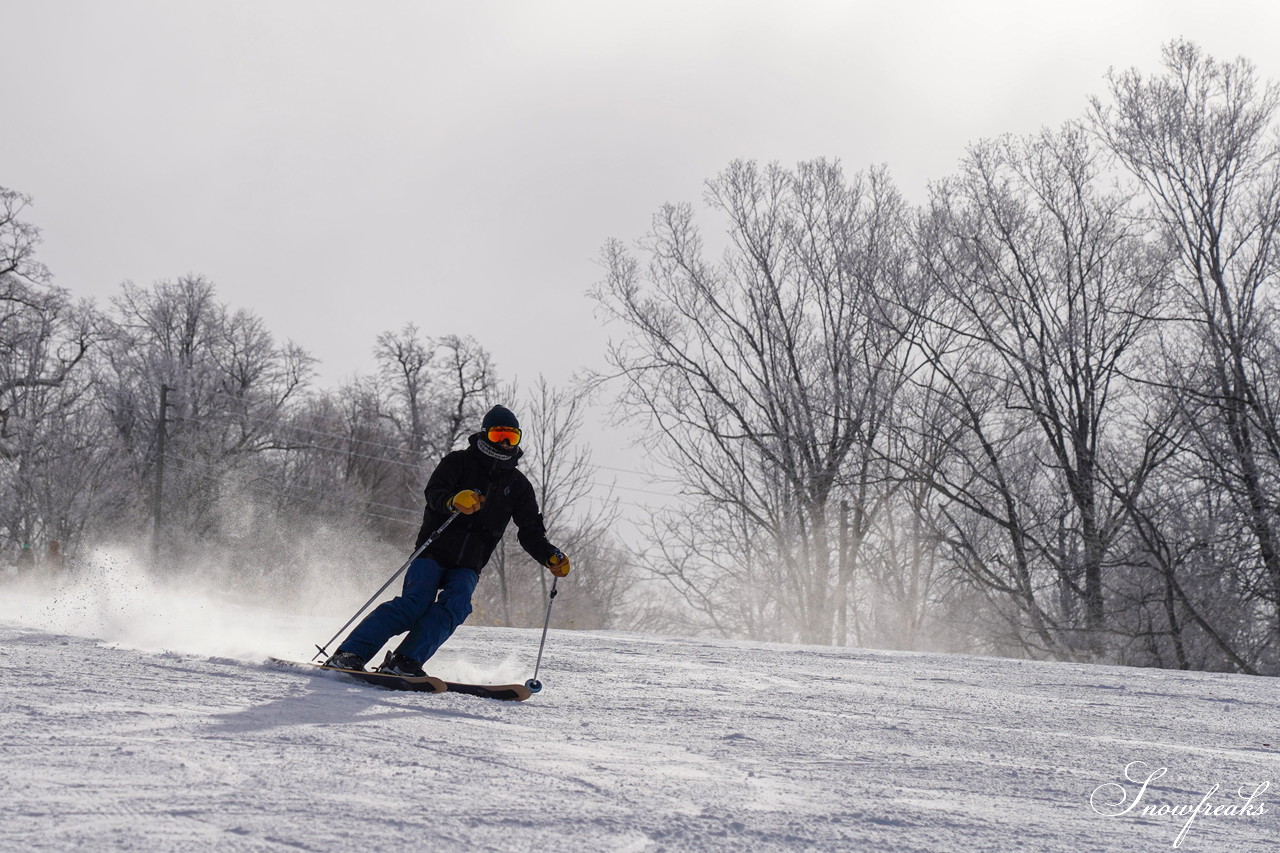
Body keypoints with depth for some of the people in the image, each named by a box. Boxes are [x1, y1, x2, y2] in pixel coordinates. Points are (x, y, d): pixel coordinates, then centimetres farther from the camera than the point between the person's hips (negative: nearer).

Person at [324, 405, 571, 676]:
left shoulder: (518, 485, 13)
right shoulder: (459, 462, 1)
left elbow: (532, 533, 13)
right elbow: (433, 492, -15)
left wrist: (551, 557, -6)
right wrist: (453, 501, -38)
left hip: (467, 565, 4)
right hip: (434, 552, -3)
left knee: (454, 606, -26)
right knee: (415, 603, -24)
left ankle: (403, 662, -31)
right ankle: (349, 654, -24)